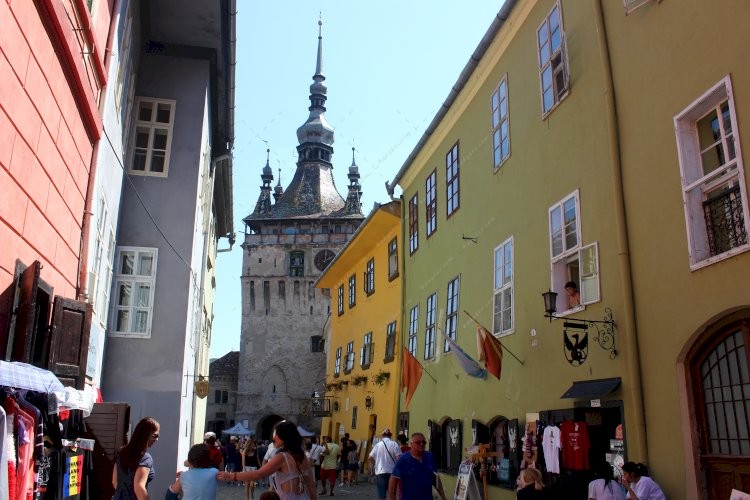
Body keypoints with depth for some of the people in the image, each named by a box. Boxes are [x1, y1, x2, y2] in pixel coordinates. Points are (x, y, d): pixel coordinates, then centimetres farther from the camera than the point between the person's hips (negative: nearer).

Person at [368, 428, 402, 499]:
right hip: (392, 472, 0)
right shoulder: (394, 444, -4)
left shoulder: (378, 445, 1)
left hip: (380, 472, 0)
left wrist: (372, 465, 17)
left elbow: (370, 458, -3)